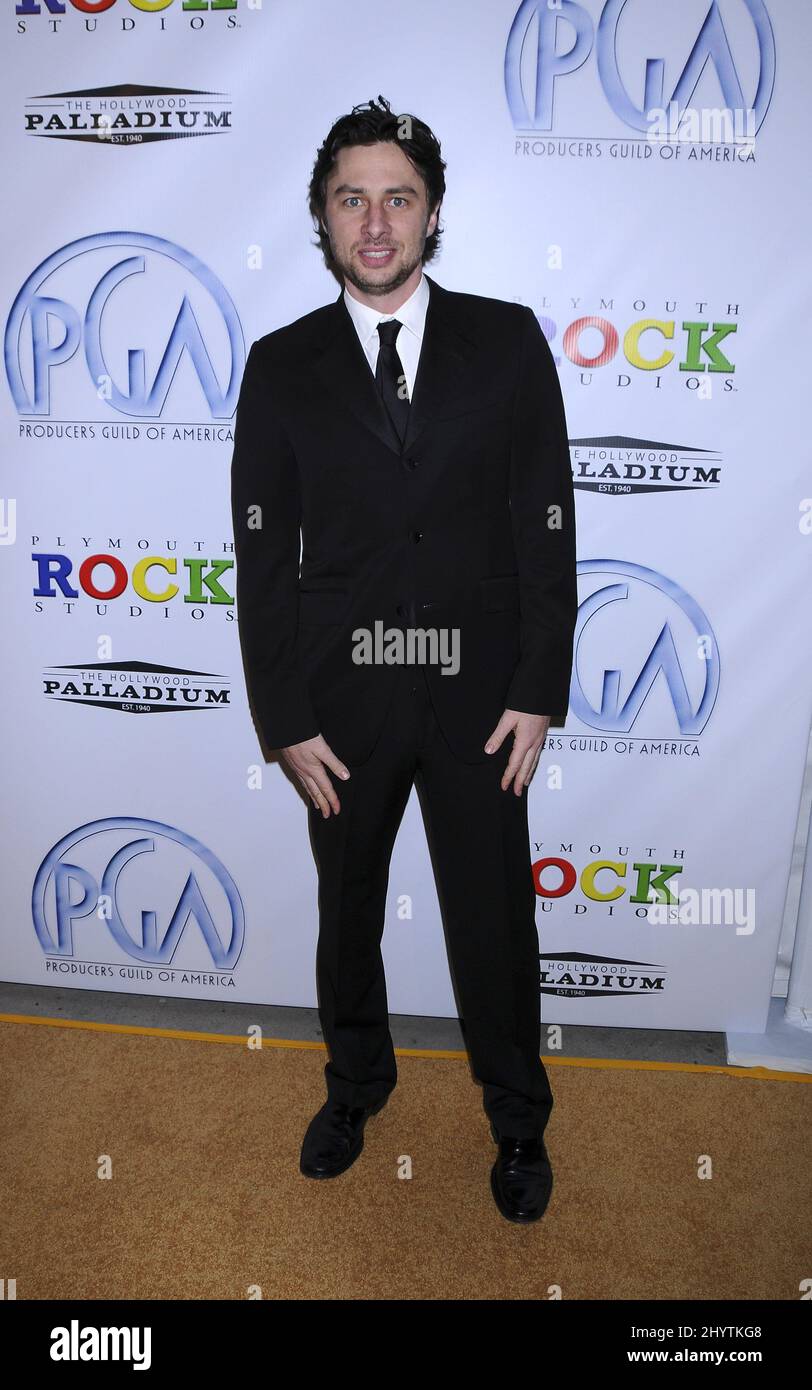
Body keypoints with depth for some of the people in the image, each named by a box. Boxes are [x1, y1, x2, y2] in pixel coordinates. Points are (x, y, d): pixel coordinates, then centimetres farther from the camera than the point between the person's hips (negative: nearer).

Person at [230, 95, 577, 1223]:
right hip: (341, 695, 1)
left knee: (496, 920, 11)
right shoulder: (282, 365, 2)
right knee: (347, 912, 18)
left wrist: (539, 692, -6)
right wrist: (286, 719, -5)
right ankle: (357, 1082, 46)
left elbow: (546, 523, -1)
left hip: (478, 691, 0)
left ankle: (519, 1120, 37)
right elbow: (264, 555, 0)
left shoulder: (507, 339, 1)